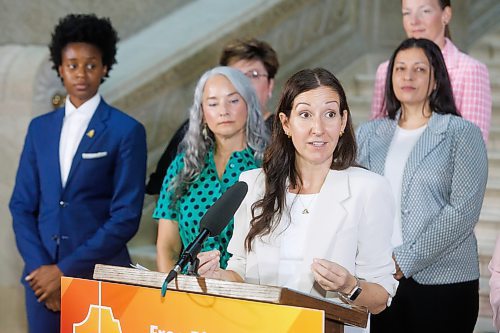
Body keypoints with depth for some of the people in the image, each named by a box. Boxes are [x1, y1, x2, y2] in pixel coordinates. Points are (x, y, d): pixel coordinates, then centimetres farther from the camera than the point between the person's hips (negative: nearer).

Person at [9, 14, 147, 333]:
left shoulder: (127, 131, -3)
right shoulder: (40, 128, 11)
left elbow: (126, 216, -8)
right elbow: (22, 205, 9)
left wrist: (65, 270, -10)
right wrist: (40, 267, -5)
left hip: (100, 276, -4)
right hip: (43, 275, 4)